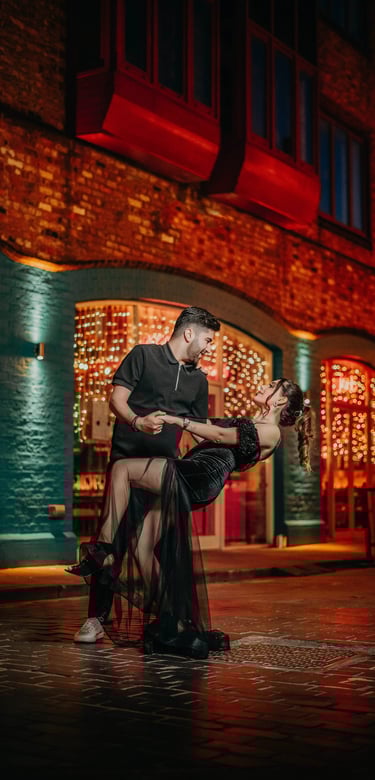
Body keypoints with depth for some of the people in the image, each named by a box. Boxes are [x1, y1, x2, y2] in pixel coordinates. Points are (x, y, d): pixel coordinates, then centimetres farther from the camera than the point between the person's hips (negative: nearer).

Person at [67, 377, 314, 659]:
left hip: (197, 477, -9)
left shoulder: (271, 432, 1)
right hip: (181, 480, 9)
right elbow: (206, 427, 33)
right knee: (141, 548, -2)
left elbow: (219, 436, -5)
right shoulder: (247, 424, 29)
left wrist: (179, 421, -5)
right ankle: (169, 623, 3)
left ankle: (103, 549, -15)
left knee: (122, 468, -16)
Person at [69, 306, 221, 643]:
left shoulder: (199, 379, 17)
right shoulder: (144, 355, 2)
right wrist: (137, 421, -23)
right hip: (127, 458, -4)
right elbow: (117, 399, -4)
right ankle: (97, 617, -5)